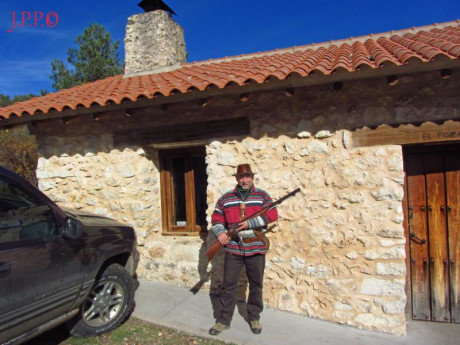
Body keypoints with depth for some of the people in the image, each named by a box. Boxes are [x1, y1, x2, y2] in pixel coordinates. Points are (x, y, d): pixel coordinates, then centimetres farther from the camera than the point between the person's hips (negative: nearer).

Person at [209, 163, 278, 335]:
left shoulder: (262, 195, 1)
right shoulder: (225, 198, 6)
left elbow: (272, 214, -9)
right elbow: (217, 217, 7)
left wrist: (250, 223, -18)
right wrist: (220, 232, -13)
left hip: (256, 248, 0)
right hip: (233, 249, 1)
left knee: (256, 285, 12)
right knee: (228, 285, 6)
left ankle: (254, 318, 30)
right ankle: (223, 320, 19)